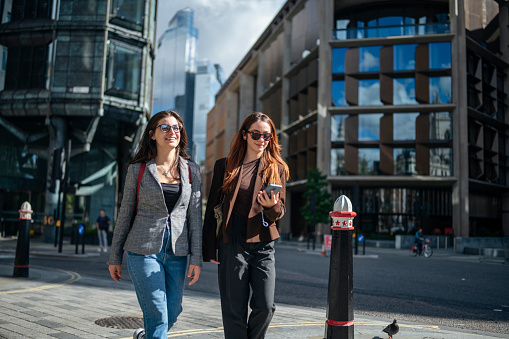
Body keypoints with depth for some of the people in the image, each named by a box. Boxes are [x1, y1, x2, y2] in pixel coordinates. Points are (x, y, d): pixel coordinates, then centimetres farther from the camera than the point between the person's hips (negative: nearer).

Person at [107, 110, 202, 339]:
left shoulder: (191, 170, 5)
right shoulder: (137, 169, 0)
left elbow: (195, 216, 3)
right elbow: (125, 214, 5)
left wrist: (196, 258, -2)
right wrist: (114, 257, 6)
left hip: (177, 253, 3)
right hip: (144, 250, -3)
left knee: (172, 313, 12)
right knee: (157, 315, -7)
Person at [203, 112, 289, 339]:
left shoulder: (277, 168, 9)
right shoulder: (225, 166, 6)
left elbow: (280, 210, 7)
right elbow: (212, 208, 7)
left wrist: (272, 206, -18)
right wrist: (209, 248, 3)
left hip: (263, 245, 1)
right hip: (232, 245, -1)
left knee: (265, 306, -2)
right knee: (234, 310, 3)